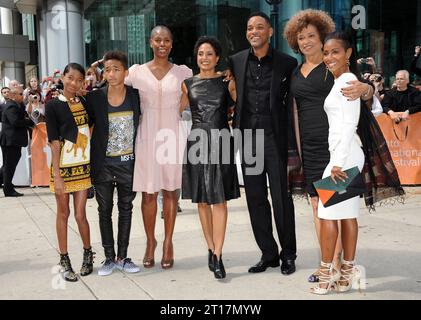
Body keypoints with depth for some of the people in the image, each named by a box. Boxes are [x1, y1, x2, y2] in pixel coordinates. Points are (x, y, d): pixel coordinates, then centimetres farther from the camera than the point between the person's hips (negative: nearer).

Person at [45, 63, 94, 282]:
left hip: (83, 166, 3)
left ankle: (88, 254, 25)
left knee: (80, 214, 5)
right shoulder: (53, 105, -5)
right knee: (63, 214, 8)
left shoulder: (84, 103, 8)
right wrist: (57, 176, -13)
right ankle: (65, 261, 19)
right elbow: (54, 142, -9)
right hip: (63, 166, -3)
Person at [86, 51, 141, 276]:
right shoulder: (95, 97, -7)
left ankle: (122, 257, 22)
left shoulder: (136, 96, -5)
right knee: (105, 211, 7)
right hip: (103, 163, 0)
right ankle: (109, 258, 20)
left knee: (126, 209, 10)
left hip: (129, 162, 1)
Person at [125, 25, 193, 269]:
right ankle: (150, 242, 20)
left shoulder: (182, 72, 6)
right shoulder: (137, 71, 5)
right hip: (147, 136, 0)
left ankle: (168, 243, 17)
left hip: (173, 134, 0)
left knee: (171, 190, 5)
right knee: (148, 192, 4)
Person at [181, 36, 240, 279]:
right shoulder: (188, 84, 9)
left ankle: (218, 256, -2)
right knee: (202, 200, 7)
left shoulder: (227, 82, 4)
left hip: (221, 143, -2)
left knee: (219, 200, -5)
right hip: (197, 143, 2)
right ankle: (211, 249, 21)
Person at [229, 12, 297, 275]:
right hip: (247, 137, 3)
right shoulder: (236, 61, 7)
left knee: (281, 197, 1)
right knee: (256, 199, 8)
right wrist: (235, 130, 6)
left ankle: (288, 254, 18)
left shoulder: (287, 63, 0)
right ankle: (268, 254, 21)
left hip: (275, 137, -3)